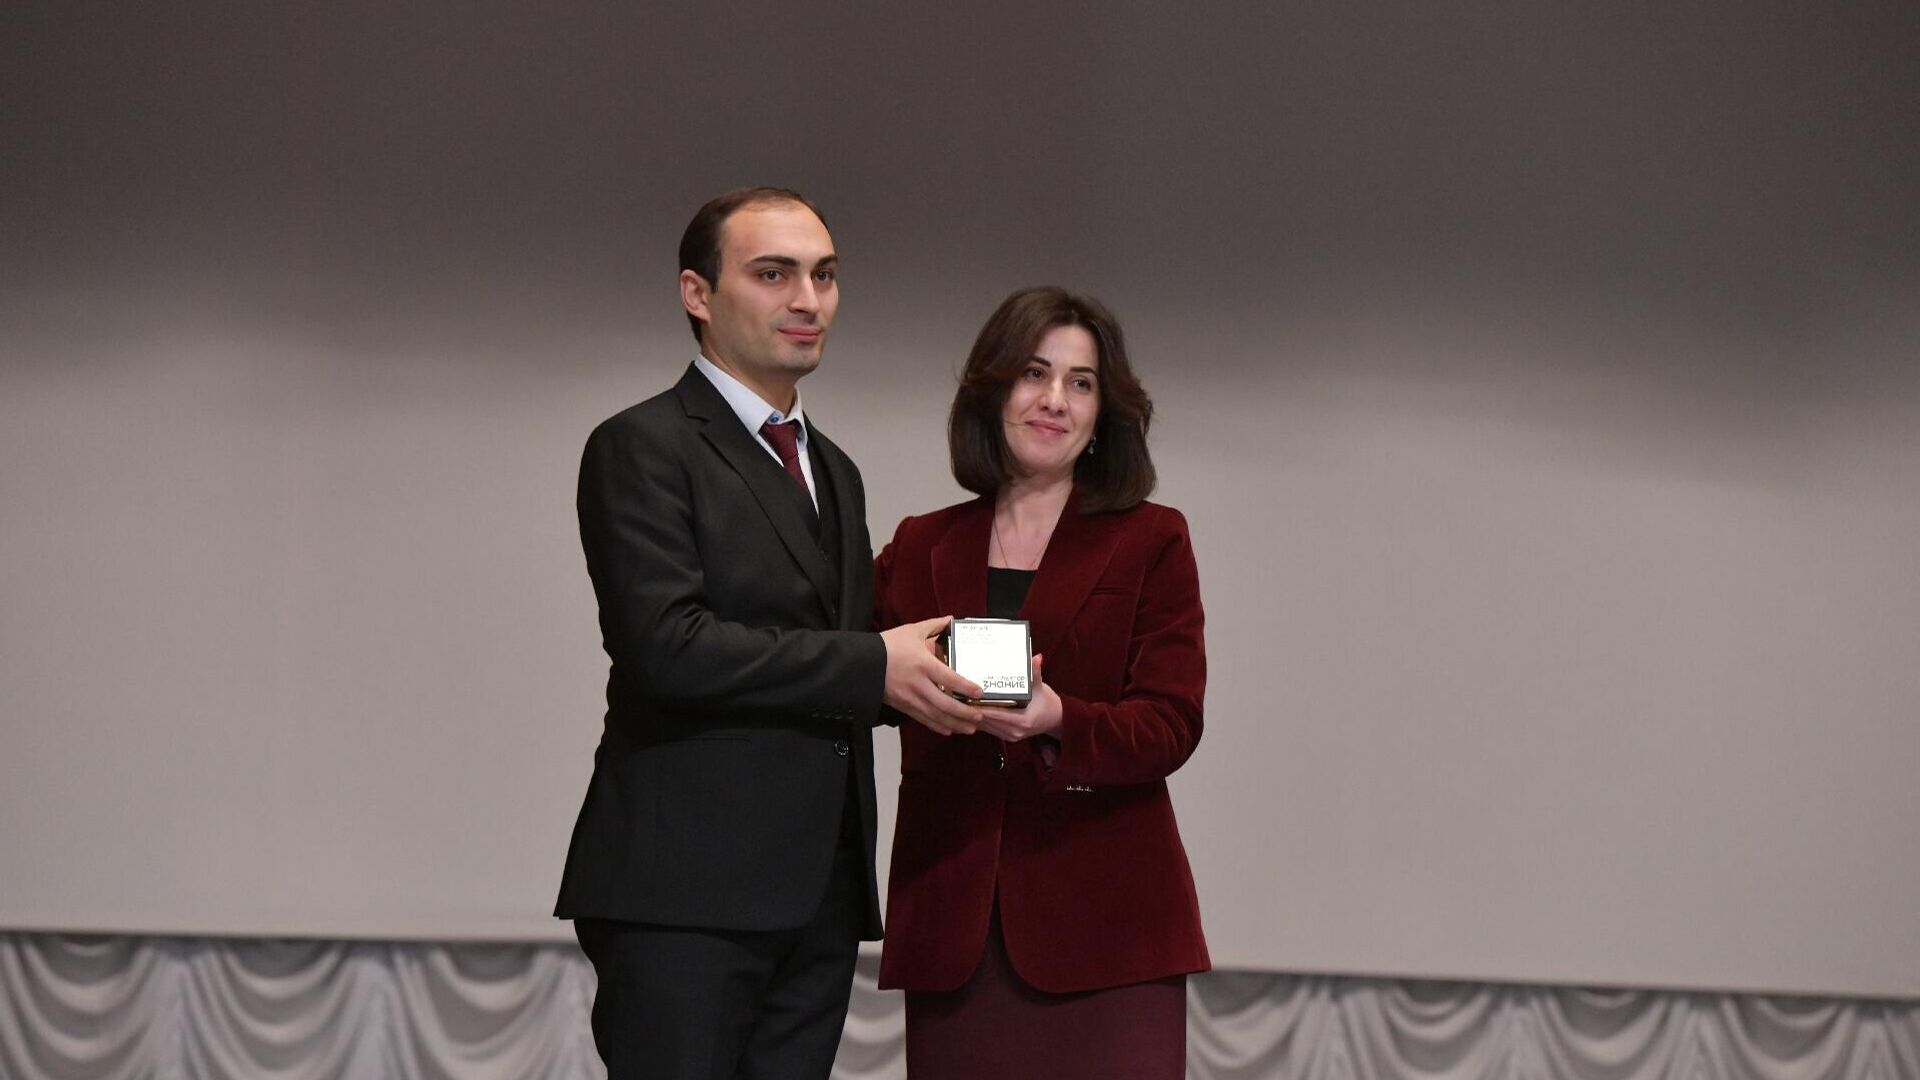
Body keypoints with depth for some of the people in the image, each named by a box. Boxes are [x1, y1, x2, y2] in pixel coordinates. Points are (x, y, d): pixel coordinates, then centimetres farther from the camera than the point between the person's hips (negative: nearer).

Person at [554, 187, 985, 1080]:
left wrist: (922, 674, 2)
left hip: (819, 899, 7)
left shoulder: (833, 472, 23)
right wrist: (873, 664, -15)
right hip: (685, 895, -7)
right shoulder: (642, 448, -4)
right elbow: (667, 644, -17)